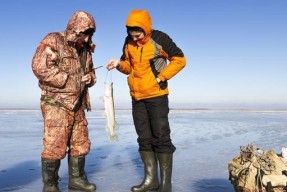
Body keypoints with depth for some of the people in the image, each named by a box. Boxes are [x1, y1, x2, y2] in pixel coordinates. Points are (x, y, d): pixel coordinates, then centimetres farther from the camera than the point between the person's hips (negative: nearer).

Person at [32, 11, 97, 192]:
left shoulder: (85, 49, 14)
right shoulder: (53, 41, -8)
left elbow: (91, 72, 26)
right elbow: (39, 66, -19)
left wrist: (90, 78, 1)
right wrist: (67, 79, -18)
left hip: (78, 105, 8)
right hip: (57, 104, -7)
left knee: (80, 144, 12)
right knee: (55, 145, -5)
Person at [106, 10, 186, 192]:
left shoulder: (159, 39, -12)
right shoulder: (129, 42, 4)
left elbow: (180, 60, -8)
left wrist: (161, 77, -14)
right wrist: (119, 63, -9)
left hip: (157, 95, -6)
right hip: (137, 97, 6)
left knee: (161, 138, -3)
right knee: (144, 138, 9)